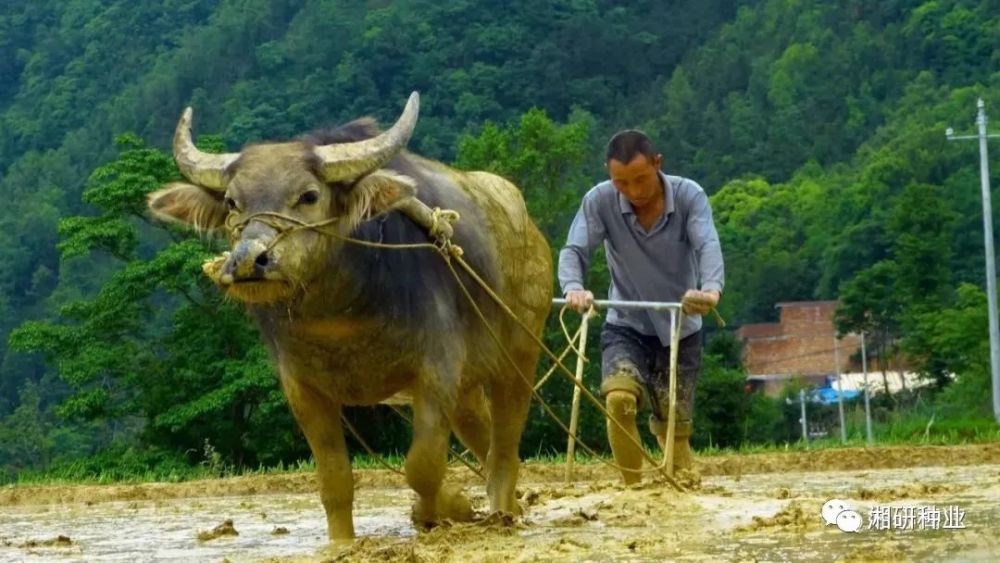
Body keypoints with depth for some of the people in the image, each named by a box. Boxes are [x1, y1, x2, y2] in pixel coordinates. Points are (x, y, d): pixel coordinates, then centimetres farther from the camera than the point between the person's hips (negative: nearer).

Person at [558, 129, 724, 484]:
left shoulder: (689, 196, -15)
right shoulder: (599, 201, -13)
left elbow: (708, 246, -29)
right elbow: (575, 249, -20)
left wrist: (711, 289, -51)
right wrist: (573, 288, -44)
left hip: (680, 329, 0)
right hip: (626, 326, 0)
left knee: (675, 431, 3)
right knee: (619, 398, -26)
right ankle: (633, 486, -11)